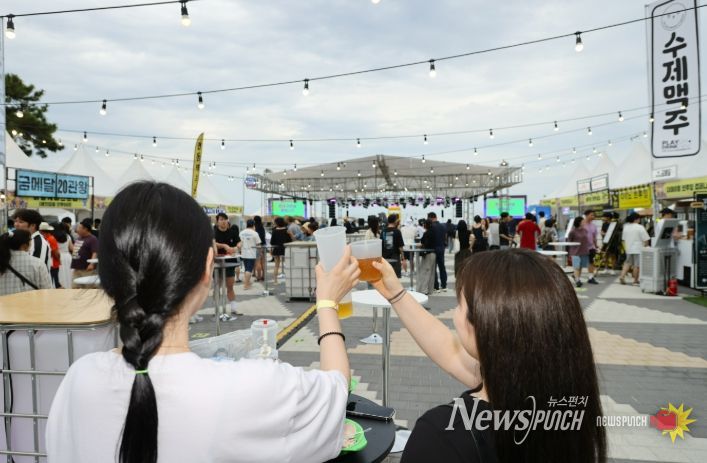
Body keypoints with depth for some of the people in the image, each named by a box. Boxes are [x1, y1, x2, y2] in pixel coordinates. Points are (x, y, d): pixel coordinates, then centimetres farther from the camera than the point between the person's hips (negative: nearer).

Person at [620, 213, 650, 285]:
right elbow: (646, 239, -13)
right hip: (638, 249, -6)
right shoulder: (640, 227, -12)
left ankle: (622, 276, 2)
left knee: (628, 263, 16)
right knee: (637, 265, 2)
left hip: (628, 249, 6)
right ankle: (635, 281, 8)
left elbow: (623, 239, 13)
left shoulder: (625, 227, 6)